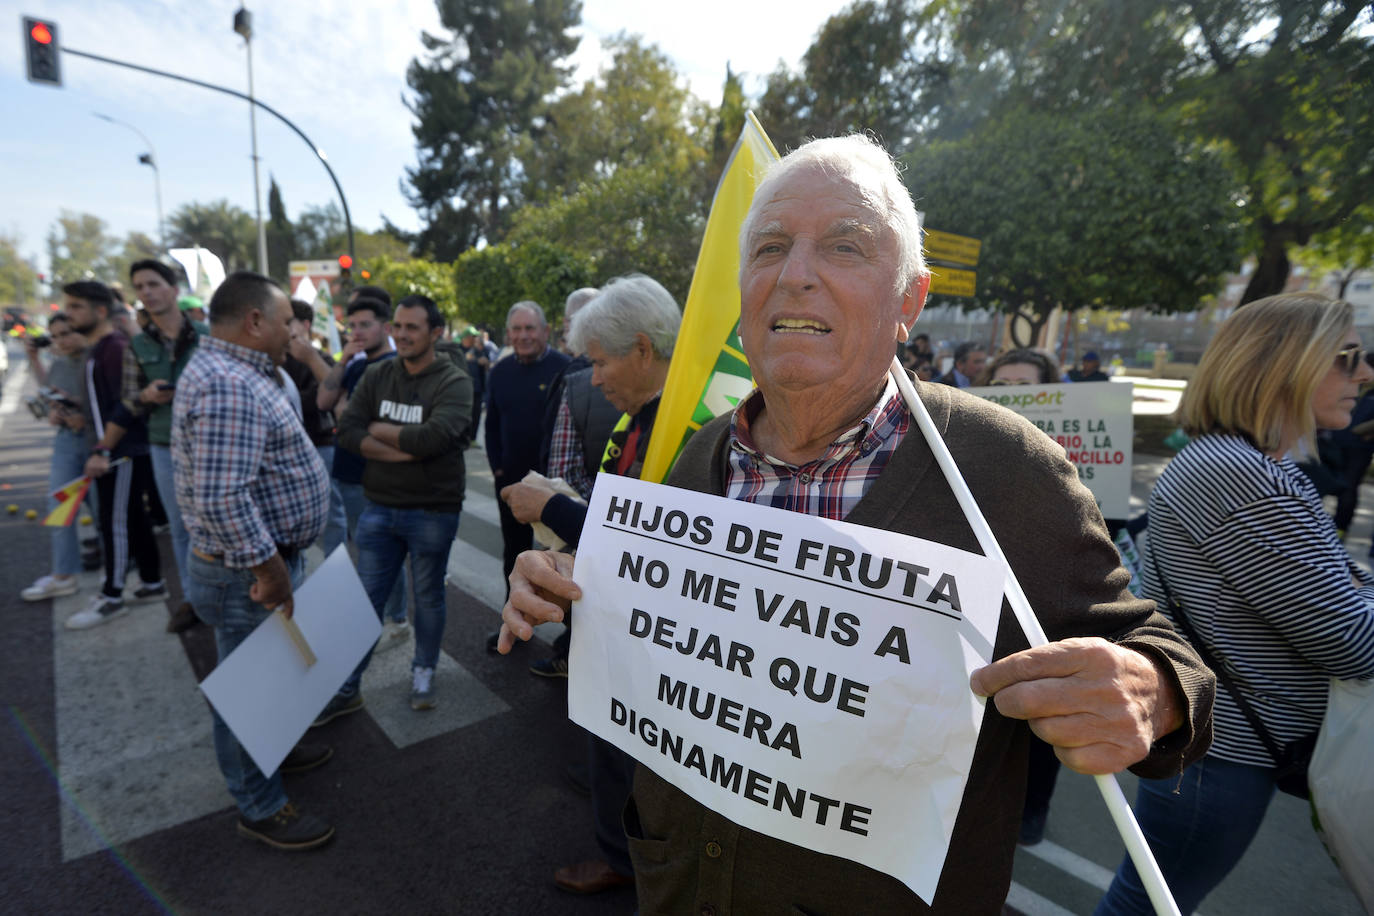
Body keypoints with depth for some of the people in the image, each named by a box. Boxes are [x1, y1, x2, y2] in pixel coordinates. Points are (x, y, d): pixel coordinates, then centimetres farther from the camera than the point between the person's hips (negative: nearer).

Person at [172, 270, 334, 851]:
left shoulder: (235, 372, 10)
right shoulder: (228, 386, -26)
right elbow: (222, 497, -32)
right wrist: (268, 568, -25)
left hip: (267, 557, 11)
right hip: (248, 571, -10)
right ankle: (261, 809, 25)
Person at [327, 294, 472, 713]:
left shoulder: (453, 382, -10)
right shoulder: (377, 376, 4)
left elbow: (434, 436, -25)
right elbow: (346, 431, -5)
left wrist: (378, 430, -10)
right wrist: (403, 451, -18)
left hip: (432, 512, -3)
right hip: (378, 508, 4)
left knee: (428, 596, 13)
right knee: (367, 597, 13)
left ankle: (423, 673, 35)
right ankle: (347, 686, 28)